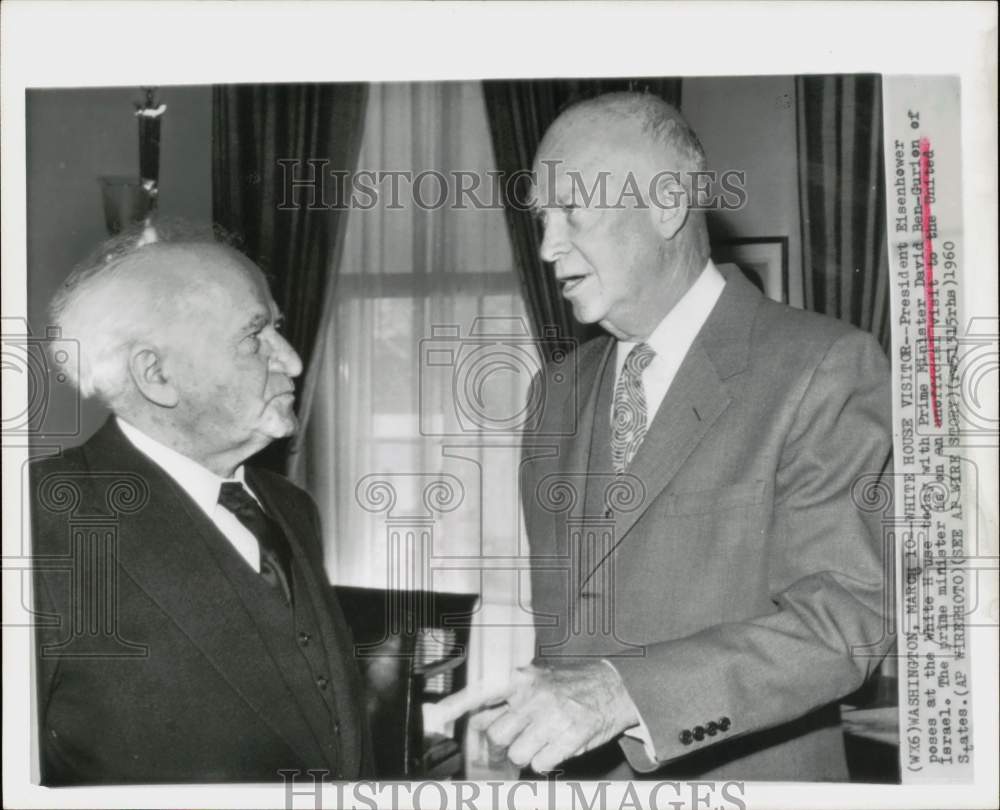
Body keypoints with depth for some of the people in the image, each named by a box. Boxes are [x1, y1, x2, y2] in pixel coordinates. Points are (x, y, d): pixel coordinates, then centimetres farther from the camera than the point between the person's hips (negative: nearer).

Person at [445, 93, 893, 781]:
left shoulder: (824, 366, -14)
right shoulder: (560, 389, 6)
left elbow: (844, 620, -22)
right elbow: (554, 606, 10)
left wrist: (621, 692, -31)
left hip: (745, 778, -5)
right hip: (574, 775, 5)